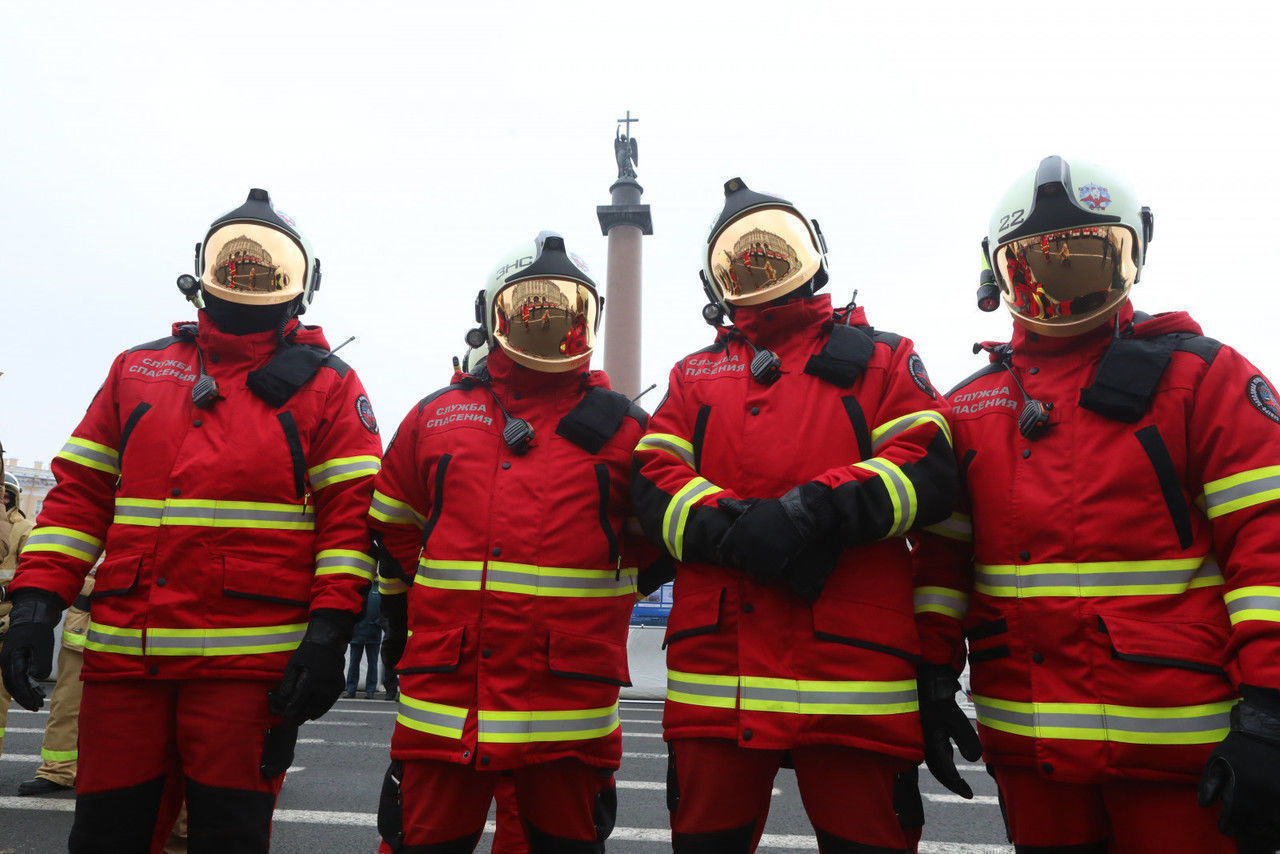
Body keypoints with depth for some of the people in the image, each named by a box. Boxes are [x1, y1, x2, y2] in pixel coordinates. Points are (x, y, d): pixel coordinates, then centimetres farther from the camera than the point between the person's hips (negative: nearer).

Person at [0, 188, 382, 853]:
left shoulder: (327, 386, 4)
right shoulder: (137, 369, 16)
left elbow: (351, 515, -4)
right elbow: (79, 494, 14)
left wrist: (328, 631, -13)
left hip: (249, 662, -3)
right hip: (124, 653, 4)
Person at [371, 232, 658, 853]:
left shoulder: (621, 428, 4)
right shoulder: (435, 416, 9)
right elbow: (395, 535, 19)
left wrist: (595, 613, 10)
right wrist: (411, 632, 19)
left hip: (569, 704, -1)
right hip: (444, 698, 1)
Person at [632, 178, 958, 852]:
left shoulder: (881, 359, 13)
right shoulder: (695, 375, 19)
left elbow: (928, 473, -2)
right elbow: (654, 487, 5)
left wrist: (812, 510, -18)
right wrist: (735, 528, -15)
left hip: (851, 666, -2)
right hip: (716, 675, 2)